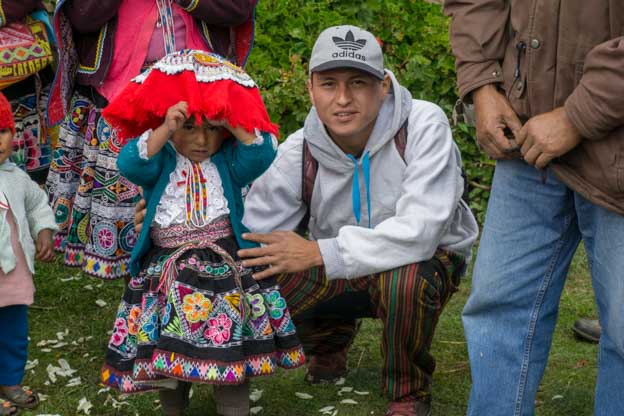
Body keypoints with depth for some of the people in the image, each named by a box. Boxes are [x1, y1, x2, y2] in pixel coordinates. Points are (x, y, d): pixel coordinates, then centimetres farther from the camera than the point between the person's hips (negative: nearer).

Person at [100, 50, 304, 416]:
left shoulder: (228, 162, 5)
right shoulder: (160, 161, 2)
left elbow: (261, 156, -12)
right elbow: (131, 165, -19)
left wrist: (234, 124, -20)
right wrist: (165, 131, -29)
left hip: (226, 266, 0)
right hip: (168, 271, 0)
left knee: (231, 345, -2)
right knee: (167, 348, 5)